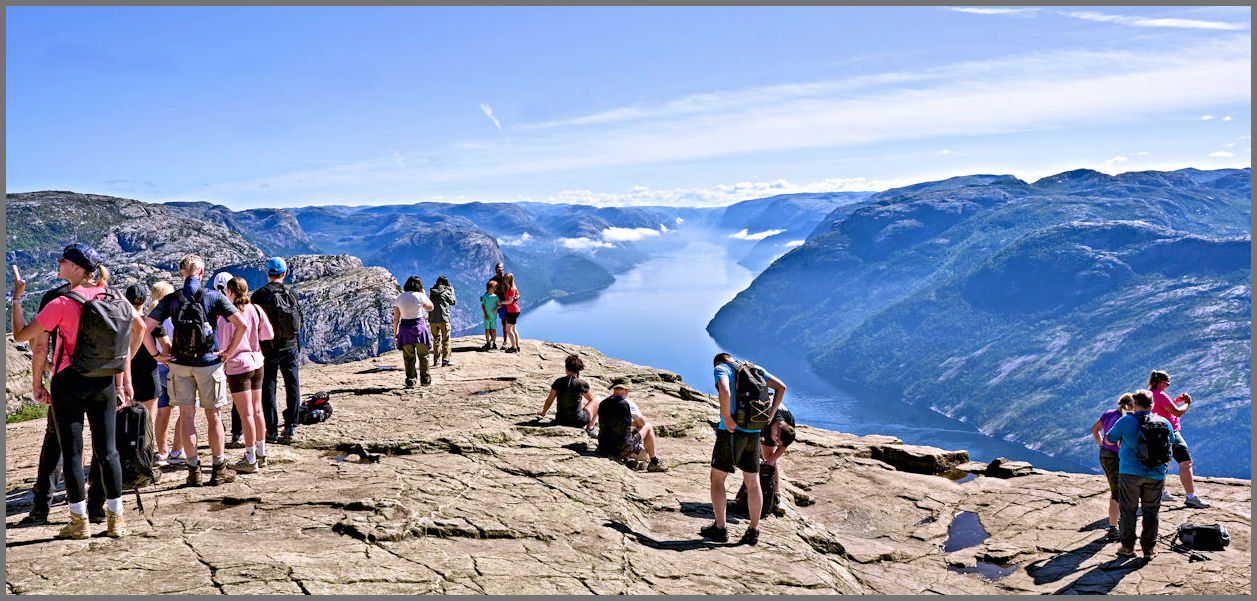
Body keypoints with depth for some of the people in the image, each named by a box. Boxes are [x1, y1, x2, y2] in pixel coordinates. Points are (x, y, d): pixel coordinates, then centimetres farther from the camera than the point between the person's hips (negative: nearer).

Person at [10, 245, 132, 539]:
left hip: (69, 382, -4)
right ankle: (116, 519, 13)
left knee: (71, 452, 6)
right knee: (107, 450, 9)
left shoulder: (63, 304, -14)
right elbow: (126, 341, 6)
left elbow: (20, 335, -7)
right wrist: (122, 381, 13)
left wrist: (17, 296, 0)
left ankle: (79, 521, 11)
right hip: (104, 381, 4)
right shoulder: (113, 297, 1)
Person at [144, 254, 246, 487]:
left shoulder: (171, 299, 0)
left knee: (187, 417, 7)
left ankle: (193, 470, 9)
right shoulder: (214, 297, -5)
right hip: (209, 363, -1)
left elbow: (145, 327, -5)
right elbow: (241, 323, -13)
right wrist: (229, 351, -4)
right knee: (213, 416, 8)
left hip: (180, 364, 1)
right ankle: (219, 470, 12)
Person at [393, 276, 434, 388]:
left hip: (405, 327, 2)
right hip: (419, 326, -2)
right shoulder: (420, 296, -6)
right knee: (423, 355, 10)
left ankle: (410, 381, 6)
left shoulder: (399, 298, 2)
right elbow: (430, 307, 11)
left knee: (408, 357, 7)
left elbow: (396, 318, 3)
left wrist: (395, 332, 11)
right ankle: (425, 380, 15)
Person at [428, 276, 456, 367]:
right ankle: (445, 361, -4)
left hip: (432, 319, 5)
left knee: (436, 339, 14)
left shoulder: (432, 293, 9)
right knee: (445, 340, 2)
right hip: (443, 318, -5)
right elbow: (453, 302, 7)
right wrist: (452, 292, 22)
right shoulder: (446, 291, -4)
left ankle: (436, 361, 16)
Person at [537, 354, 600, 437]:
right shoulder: (582, 384, -13)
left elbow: (549, 401, 4)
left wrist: (543, 413, 23)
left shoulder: (558, 382, -6)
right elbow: (591, 399, 6)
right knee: (596, 401, 20)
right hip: (578, 421, -4)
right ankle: (590, 428, 9)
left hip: (561, 421, 4)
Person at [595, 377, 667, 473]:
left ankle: (627, 458, 23)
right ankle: (654, 463, 21)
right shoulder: (628, 404, -8)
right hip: (623, 449, -5)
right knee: (648, 426, 17)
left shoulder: (602, 404, 6)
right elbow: (642, 423, 8)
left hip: (604, 449, 5)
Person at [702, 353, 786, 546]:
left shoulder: (721, 369, -2)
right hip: (753, 432, 6)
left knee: (717, 478, 8)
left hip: (731, 431, -5)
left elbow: (724, 391, -24)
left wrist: (726, 418, -16)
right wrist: (770, 415, 10)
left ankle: (720, 528, 10)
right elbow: (781, 386, 12)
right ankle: (754, 531, 15)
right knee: (752, 482, 11)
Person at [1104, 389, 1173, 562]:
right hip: (1155, 475, 3)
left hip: (1130, 472, -3)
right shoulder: (1165, 423, 5)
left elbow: (1109, 439, 6)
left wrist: (1120, 441, 27)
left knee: (1128, 510, 6)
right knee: (1151, 511, 11)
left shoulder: (1125, 421, -7)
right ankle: (1149, 548, 15)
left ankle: (1127, 547, 9)